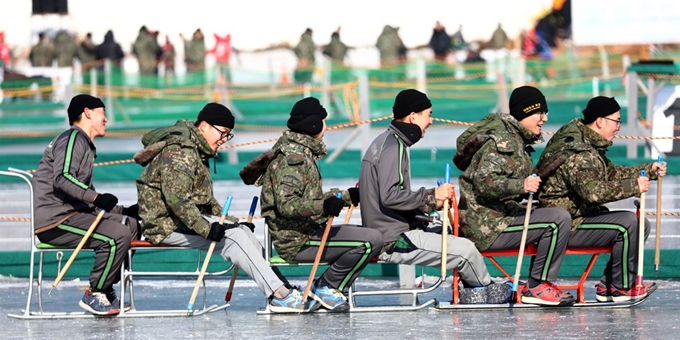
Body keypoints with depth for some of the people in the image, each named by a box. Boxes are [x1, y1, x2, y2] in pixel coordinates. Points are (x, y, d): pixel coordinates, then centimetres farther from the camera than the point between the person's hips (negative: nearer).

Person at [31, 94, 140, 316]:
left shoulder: (85, 145, 25)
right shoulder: (73, 138, -7)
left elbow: (87, 201, 24)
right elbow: (61, 179, -24)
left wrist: (123, 211, 14)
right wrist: (96, 197, -32)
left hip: (72, 214, 11)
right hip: (53, 220, -11)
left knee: (130, 225, 12)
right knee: (117, 235, -24)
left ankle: (106, 289, 10)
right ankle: (94, 295, -12)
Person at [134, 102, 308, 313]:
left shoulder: (198, 153, 18)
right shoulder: (179, 152, -17)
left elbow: (206, 199, 24)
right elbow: (176, 200, -27)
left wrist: (227, 220, 11)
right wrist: (206, 229, -31)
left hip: (187, 219, 10)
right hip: (167, 224, -10)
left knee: (242, 230, -6)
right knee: (232, 236, -21)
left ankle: (280, 292, -15)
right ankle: (278, 294, -22)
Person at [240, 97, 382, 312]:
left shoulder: (302, 153, 18)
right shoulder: (293, 157, -15)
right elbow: (286, 205, -26)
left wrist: (348, 197, 24)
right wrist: (323, 207, -39)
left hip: (305, 233, 11)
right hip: (296, 241, -11)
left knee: (368, 235, 18)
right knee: (371, 240, -21)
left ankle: (327, 287, 9)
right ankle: (327, 287, -7)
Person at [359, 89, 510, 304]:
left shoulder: (385, 142, 16)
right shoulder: (394, 146, -16)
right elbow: (389, 197, -25)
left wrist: (431, 202, 10)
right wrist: (431, 196, -16)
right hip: (393, 241, -11)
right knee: (466, 249, -12)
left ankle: (474, 292, 17)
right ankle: (485, 287, 13)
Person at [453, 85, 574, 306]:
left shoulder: (516, 140, 17)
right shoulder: (501, 141, -14)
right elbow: (484, 181, -27)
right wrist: (521, 185, -38)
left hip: (498, 216, 11)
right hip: (488, 225, -11)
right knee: (558, 219, -21)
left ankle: (538, 284, 17)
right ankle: (537, 288, -14)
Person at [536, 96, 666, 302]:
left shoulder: (589, 145, 12)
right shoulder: (577, 152, -22)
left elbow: (611, 172, 24)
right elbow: (593, 191, -36)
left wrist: (649, 170, 14)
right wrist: (633, 187, -31)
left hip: (580, 215, 11)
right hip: (565, 226, -11)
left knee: (640, 224, 9)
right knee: (628, 223, -22)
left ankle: (608, 285, 9)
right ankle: (622, 287, -8)